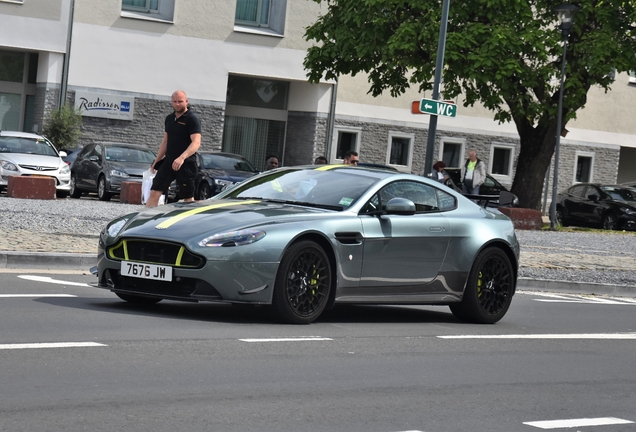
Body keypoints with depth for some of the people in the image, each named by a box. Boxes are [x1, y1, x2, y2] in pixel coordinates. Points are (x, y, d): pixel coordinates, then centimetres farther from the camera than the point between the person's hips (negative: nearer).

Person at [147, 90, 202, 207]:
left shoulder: (192, 119, -8)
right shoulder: (169, 118, 14)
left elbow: (196, 143, -20)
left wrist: (182, 158, -33)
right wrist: (156, 161, 21)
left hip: (186, 164, -6)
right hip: (168, 162, 6)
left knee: (188, 198, 1)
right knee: (154, 192, -2)